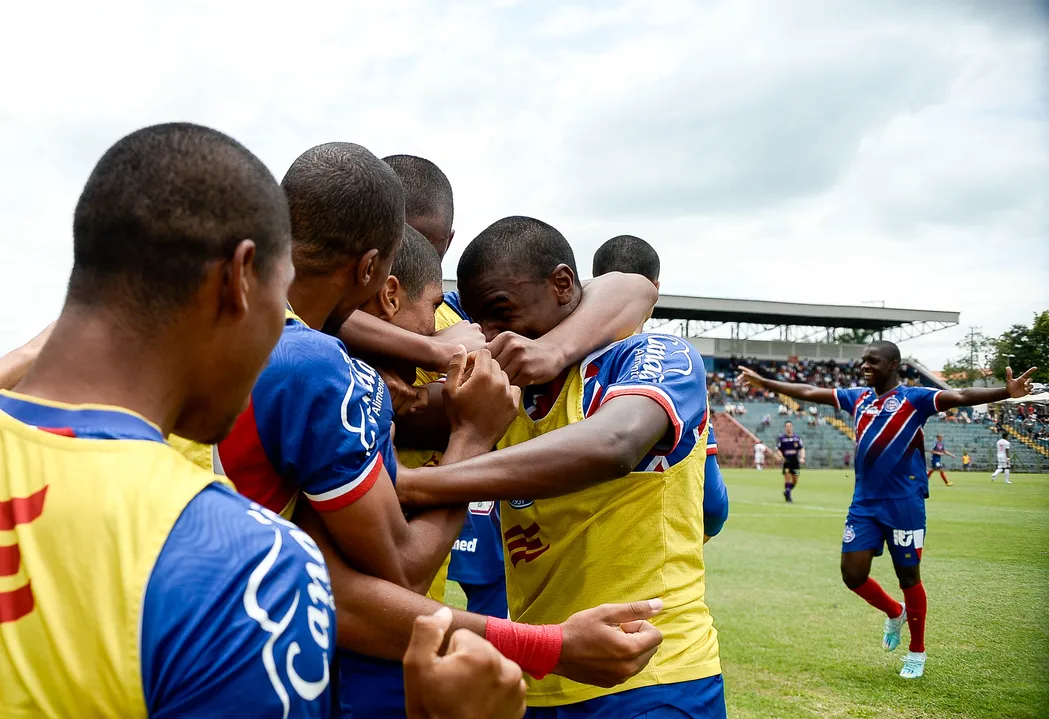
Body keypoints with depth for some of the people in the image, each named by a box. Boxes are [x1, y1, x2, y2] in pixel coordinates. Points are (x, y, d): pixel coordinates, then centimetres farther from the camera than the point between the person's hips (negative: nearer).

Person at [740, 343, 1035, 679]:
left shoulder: (914, 398, -8)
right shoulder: (858, 397, 9)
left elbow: (959, 396, -22)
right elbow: (809, 392, 15)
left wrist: (1006, 392, -38)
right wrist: (763, 382, 18)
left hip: (904, 504, -5)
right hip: (864, 503, 5)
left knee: (908, 575, 5)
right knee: (852, 573, 3)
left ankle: (917, 652, 25)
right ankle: (894, 613, 34)